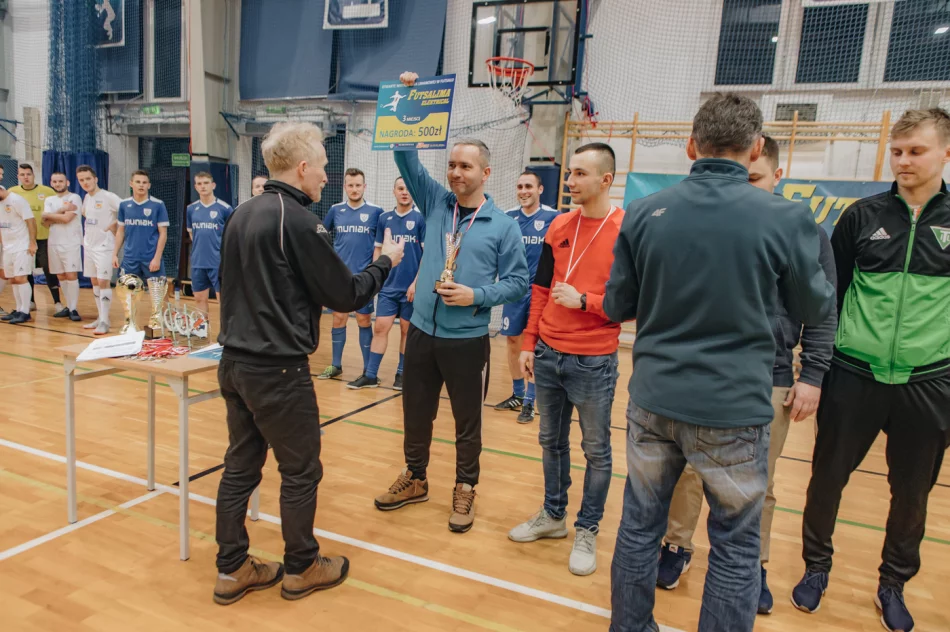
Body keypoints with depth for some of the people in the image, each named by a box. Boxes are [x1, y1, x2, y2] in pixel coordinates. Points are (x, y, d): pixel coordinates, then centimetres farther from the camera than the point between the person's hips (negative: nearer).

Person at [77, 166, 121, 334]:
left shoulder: (108, 197, -13)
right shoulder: (86, 198, 11)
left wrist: (116, 225, -14)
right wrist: (86, 236, 15)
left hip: (104, 246, -8)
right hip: (89, 245, 8)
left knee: (103, 282, -10)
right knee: (94, 282, 11)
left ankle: (104, 321, -7)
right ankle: (101, 317, 19)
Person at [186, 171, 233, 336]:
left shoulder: (224, 208, -6)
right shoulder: (191, 209, 7)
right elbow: (191, 233, 19)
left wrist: (221, 250, -1)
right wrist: (200, 248, 13)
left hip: (219, 262, -4)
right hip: (198, 262, 4)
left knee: (223, 298, -2)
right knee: (200, 298, 12)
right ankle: (202, 329, 26)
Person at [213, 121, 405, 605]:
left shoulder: (242, 214, 8)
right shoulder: (298, 220, -17)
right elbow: (346, 295, -13)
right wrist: (385, 262, 3)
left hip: (235, 362, 8)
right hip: (278, 370, -8)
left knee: (240, 467, 15)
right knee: (300, 472, 8)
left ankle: (232, 569, 27)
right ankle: (302, 568, 25)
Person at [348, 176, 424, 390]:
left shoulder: (421, 218, -5)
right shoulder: (384, 218, 7)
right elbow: (378, 249, 14)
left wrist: (416, 282, -13)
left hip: (411, 287, -3)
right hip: (388, 286, 3)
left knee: (407, 330, 7)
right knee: (380, 328, 2)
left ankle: (402, 373, 20)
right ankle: (370, 375, 8)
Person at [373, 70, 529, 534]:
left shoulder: (503, 225, -5)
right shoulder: (435, 203, 5)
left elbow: (518, 282, -4)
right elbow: (408, 159, -1)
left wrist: (476, 295, -18)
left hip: (467, 340, -4)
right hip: (421, 333, 4)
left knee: (467, 421, 10)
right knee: (416, 413, 16)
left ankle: (465, 490, 29)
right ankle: (415, 479, 36)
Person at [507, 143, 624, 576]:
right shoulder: (559, 226, 7)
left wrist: (584, 301, -20)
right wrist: (529, 343, 9)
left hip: (594, 362, -5)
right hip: (548, 355, 6)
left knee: (596, 451, 8)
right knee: (551, 441, 17)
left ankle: (587, 531, 25)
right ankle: (553, 515, 35)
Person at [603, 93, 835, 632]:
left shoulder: (643, 213, -3)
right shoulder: (786, 218, -9)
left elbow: (617, 307, 6)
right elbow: (819, 311, 5)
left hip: (654, 399, 3)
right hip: (734, 407, -2)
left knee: (639, 525, 18)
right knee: (736, 545, 15)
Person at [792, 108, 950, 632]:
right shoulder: (864, 215, 2)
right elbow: (829, 292, 5)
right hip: (853, 376, 0)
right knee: (827, 479, 8)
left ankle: (893, 585, 35)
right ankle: (817, 566, 31)